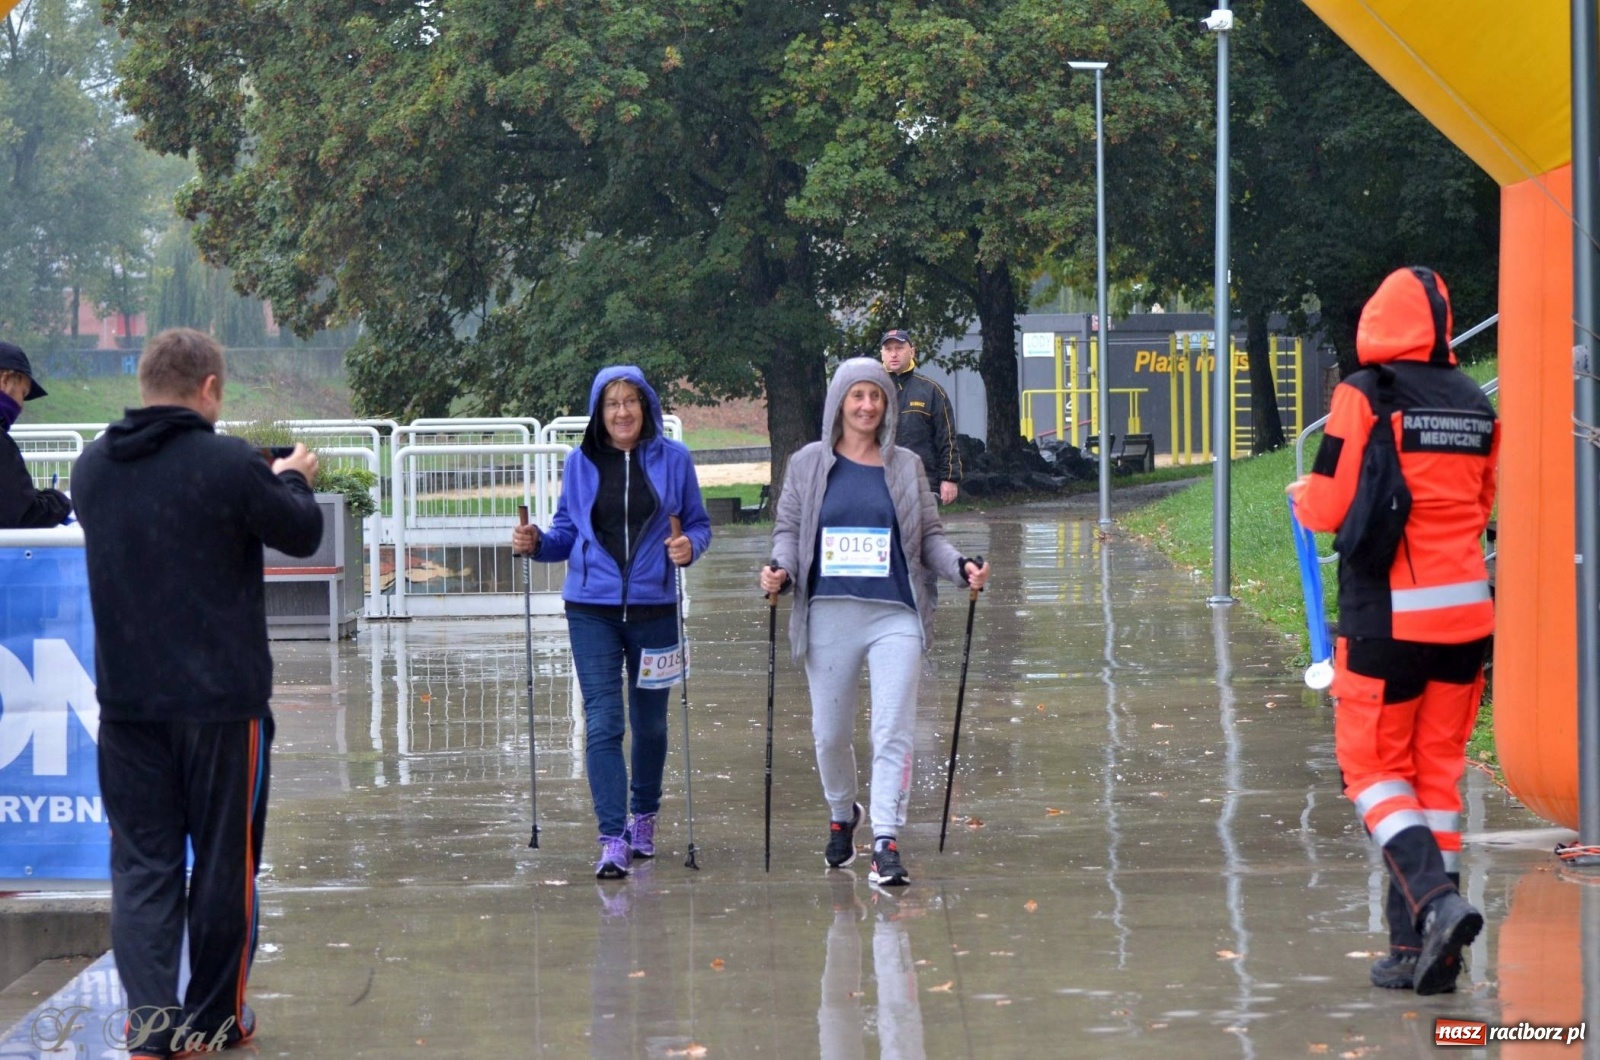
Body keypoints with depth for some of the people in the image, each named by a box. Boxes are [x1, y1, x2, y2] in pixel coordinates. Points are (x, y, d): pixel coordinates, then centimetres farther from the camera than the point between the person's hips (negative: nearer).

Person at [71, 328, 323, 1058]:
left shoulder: (93, 469, 3)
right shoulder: (229, 465, -14)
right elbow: (302, 533, -3)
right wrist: (292, 479, 19)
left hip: (127, 698, 4)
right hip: (221, 698, -4)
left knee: (141, 862, 6)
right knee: (223, 861, 9)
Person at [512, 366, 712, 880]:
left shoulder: (673, 459, 1)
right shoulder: (580, 462, 4)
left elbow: (699, 524, 6)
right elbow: (567, 531, 11)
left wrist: (690, 545, -16)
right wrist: (536, 543, -9)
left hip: (653, 608, 0)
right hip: (593, 610, 0)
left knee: (650, 721, 13)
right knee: (602, 723, -10)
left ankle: (644, 817, 36)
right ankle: (613, 840, -12)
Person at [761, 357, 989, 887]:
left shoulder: (906, 466, 11)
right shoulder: (809, 465, 9)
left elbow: (930, 536, 14)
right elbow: (788, 529, 11)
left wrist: (961, 567, -4)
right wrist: (780, 570, -8)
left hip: (894, 615, 0)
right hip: (829, 615, 1)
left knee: (893, 730, -12)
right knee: (831, 732, 7)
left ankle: (886, 843, -15)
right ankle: (842, 815, 34)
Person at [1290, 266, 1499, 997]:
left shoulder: (1365, 397, -9)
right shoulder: (1477, 407, 7)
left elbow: (1328, 507, -8)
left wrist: (1301, 495, 14)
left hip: (1388, 615, -5)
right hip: (1465, 611, 5)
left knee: (1375, 770, 4)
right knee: (1439, 771, 11)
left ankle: (1435, 899, -20)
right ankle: (1419, 949, 10)